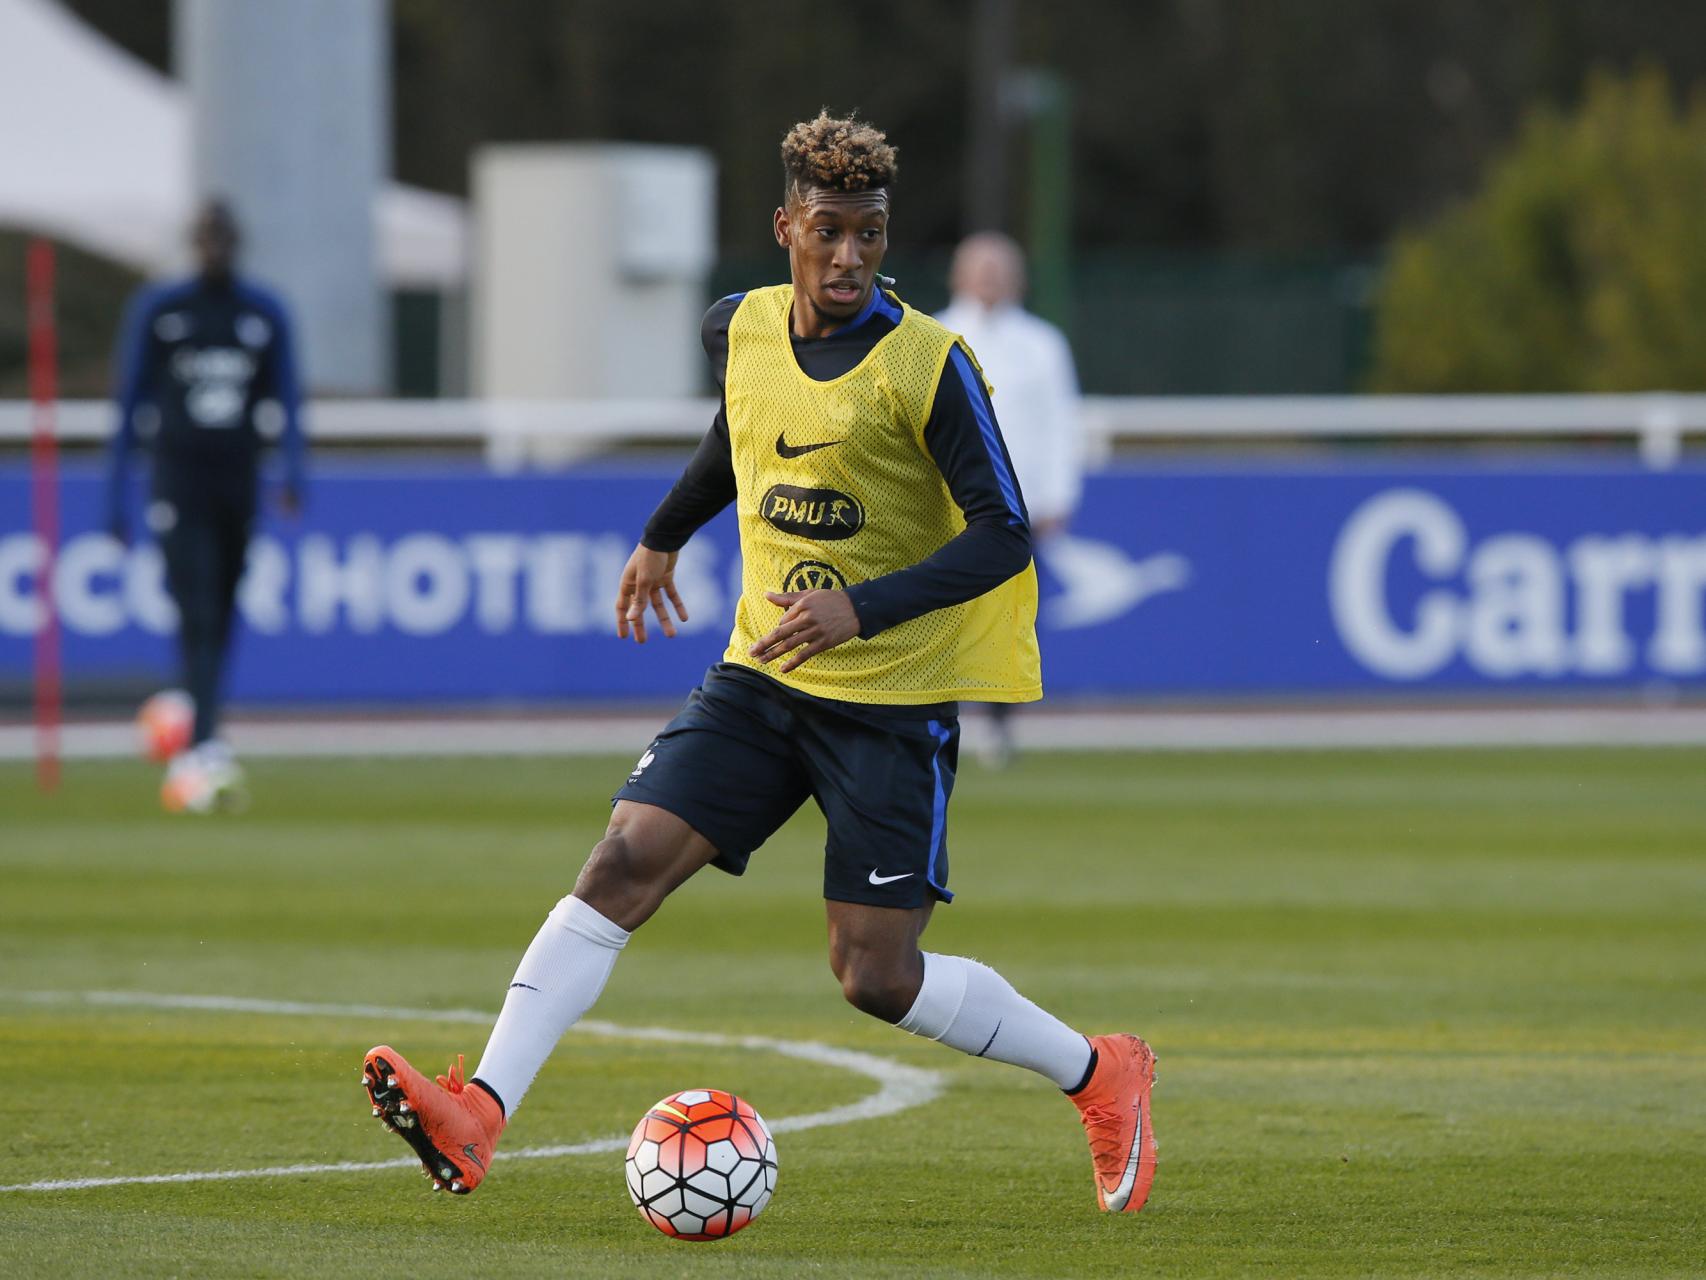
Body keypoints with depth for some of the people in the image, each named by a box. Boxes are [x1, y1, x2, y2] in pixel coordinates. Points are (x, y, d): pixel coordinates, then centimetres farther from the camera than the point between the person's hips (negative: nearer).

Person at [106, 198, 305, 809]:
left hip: (238, 482, 3)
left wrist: (293, 472, -12)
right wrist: (118, 499, 2)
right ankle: (206, 748, -27)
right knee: (197, 616, -17)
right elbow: (130, 405, 4)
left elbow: (286, 399, 5)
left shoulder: (266, 313, 7)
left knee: (220, 621, 9)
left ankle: (195, 753, 22)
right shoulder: (157, 310, 1)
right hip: (179, 480, -3)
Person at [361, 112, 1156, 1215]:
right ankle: (479, 1116, -21)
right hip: (762, 672, 5)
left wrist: (866, 606, -28)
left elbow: (1002, 535, -16)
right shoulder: (742, 330, 3)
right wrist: (664, 534, 36)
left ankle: (1100, 1074, 17)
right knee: (626, 860, -13)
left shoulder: (929, 366, -15)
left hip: (895, 698, -5)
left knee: (876, 975, -6)